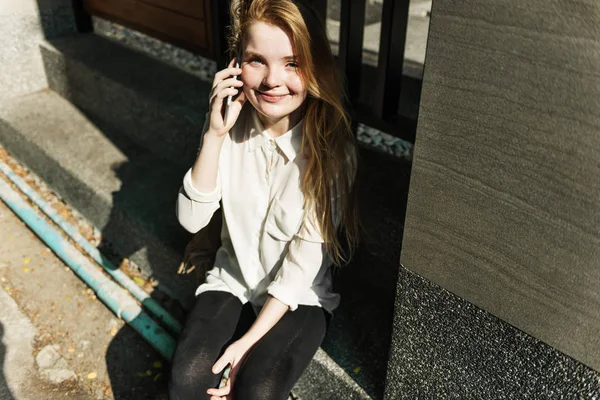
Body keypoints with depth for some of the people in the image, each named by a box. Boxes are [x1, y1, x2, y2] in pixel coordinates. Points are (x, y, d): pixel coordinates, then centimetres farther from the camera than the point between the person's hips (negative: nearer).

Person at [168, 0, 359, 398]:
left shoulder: (330, 146, -19)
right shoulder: (231, 126, -8)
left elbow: (304, 262, -18)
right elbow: (192, 218, -14)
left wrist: (249, 340, -20)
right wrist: (215, 134, -24)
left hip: (299, 297, -2)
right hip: (233, 281, 3)